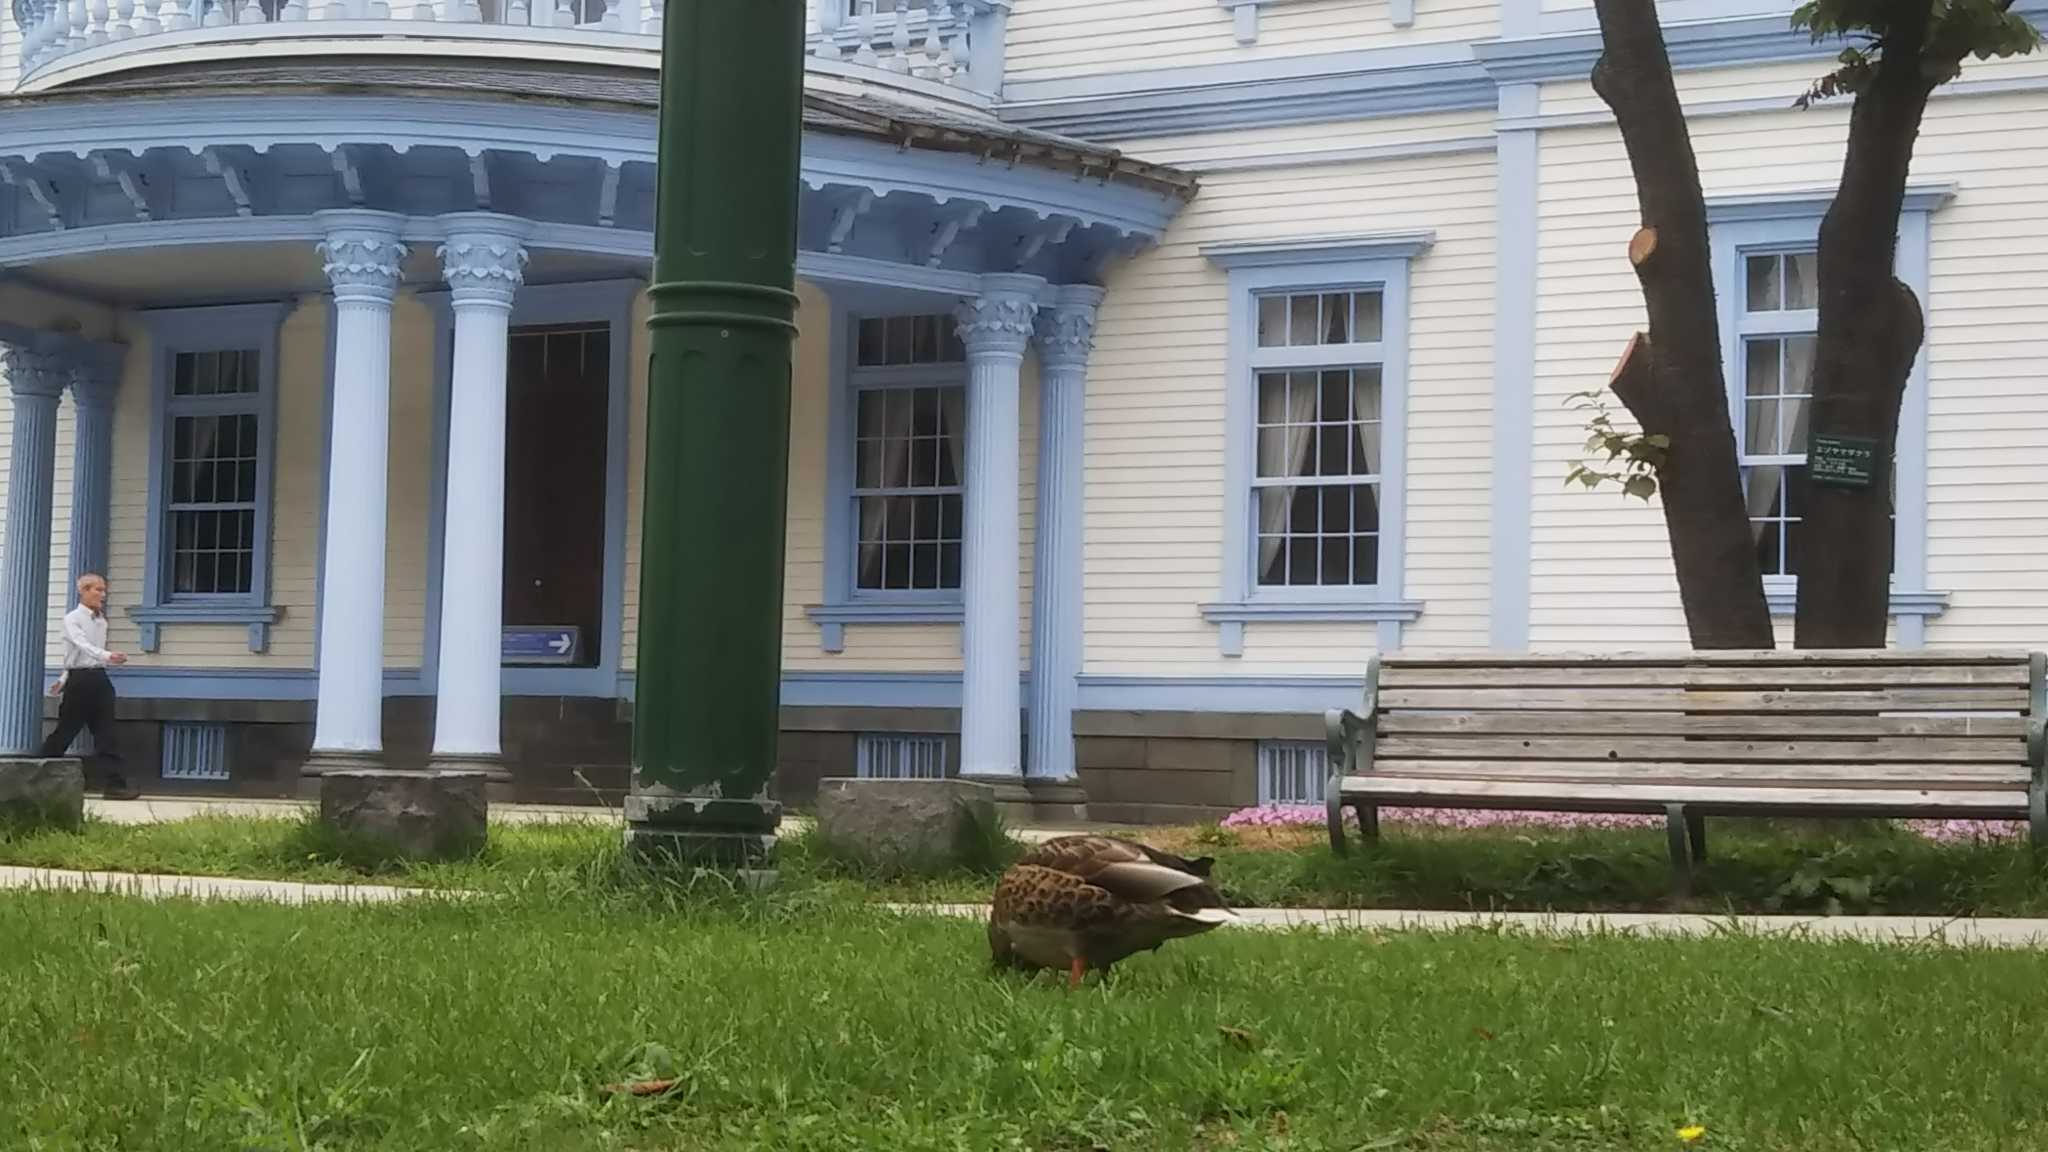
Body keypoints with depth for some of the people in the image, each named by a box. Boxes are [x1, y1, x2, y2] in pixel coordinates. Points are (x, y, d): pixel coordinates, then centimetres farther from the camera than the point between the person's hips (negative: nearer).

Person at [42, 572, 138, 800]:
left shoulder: (101, 622, 12)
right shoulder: (72, 619, -6)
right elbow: (83, 646, -23)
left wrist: (64, 679, 20)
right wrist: (108, 656, -40)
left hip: (99, 679, 5)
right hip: (80, 680, -5)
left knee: (106, 733, -2)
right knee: (65, 731, 1)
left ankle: (116, 783, -8)